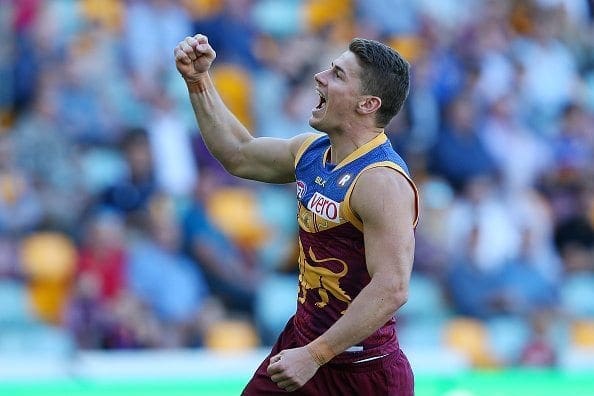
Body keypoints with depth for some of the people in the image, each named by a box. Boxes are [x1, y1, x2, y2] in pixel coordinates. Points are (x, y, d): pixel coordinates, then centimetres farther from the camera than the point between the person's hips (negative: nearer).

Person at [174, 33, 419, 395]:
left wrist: (314, 356, -28)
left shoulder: (383, 182, -23)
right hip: (302, 338, 8)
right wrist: (199, 80, 14)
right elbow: (239, 155, 23)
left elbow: (392, 290, -29)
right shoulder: (311, 151, 4)